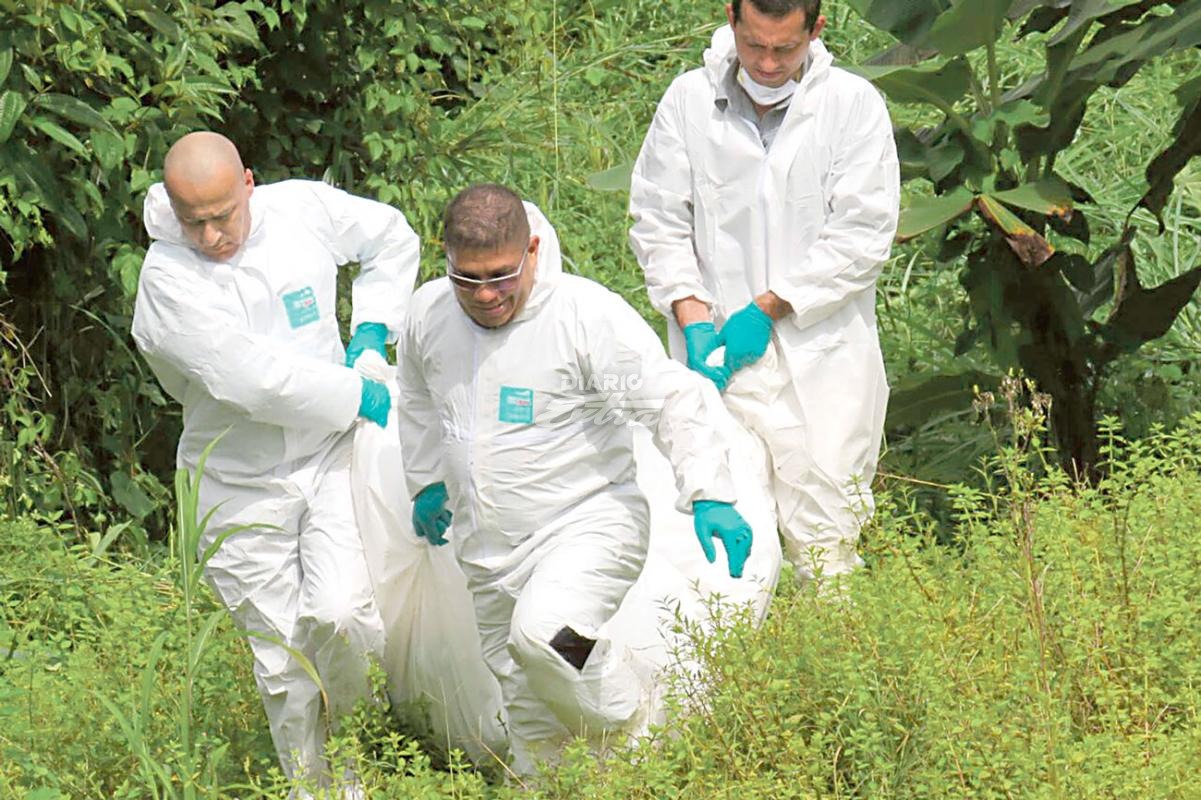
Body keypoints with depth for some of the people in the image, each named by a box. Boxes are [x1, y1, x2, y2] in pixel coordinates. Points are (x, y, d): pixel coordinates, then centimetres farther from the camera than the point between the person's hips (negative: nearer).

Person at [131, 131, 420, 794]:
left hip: (329, 460, 2)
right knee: (282, 661, 4)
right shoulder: (168, 277, -17)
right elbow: (250, 379, -26)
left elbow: (392, 239, 18)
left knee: (339, 614, -18)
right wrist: (356, 395, -17)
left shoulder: (303, 210, -5)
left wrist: (371, 327, 7)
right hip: (242, 484, -1)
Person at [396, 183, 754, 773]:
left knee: (543, 636, -34)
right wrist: (426, 480, 28)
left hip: (587, 529, -6)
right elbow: (417, 400, 22)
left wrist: (710, 496, -32)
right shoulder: (428, 315, -1)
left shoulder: (589, 314, -19)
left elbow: (674, 399, -21)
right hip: (488, 555, 6)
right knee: (529, 717, 12)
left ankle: (638, 733, -9)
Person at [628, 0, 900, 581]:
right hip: (720, 355, 2)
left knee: (823, 537, -6)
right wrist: (693, 317, -7)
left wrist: (768, 309, -9)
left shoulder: (854, 104, -1)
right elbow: (657, 222, 8)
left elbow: (863, 234, -5)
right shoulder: (688, 101, 5)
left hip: (823, 360, -2)